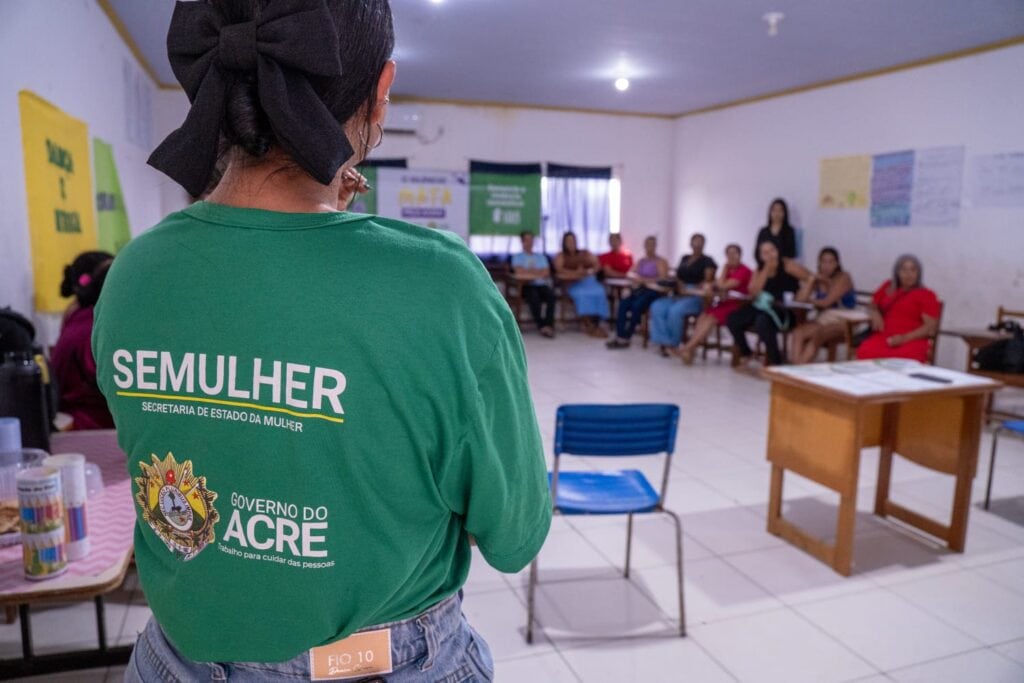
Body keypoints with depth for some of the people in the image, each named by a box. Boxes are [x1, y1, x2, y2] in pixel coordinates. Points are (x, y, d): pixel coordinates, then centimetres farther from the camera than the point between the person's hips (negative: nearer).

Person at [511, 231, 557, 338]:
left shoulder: (541, 257, 27)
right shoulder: (517, 257, 17)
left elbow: (546, 272, 10)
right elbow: (519, 271, -2)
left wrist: (529, 271, 0)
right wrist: (538, 271, 1)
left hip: (542, 284, 3)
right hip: (528, 285, -2)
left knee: (551, 295, -33)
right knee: (534, 297, -37)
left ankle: (549, 325, -38)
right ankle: (542, 326, -38)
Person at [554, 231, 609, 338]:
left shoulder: (585, 253, 29)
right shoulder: (561, 256, 20)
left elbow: (597, 265, 17)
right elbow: (559, 269, -1)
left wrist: (589, 271, -6)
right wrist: (575, 273, -16)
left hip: (589, 280, 3)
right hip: (574, 283, -3)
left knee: (599, 293, -31)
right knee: (582, 295, -37)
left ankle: (595, 324, -35)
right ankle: (589, 325, -38)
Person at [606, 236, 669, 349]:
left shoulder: (660, 262, 2)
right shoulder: (641, 261, 22)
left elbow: (663, 280, -11)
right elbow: (633, 275, 14)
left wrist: (645, 280, -15)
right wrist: (636, 280, -9)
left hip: (655, 291, -5)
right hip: (641, 289, 6)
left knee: (637, 305, -33)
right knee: (624, 303, -24)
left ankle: (625, 338, -28)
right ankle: (619, 336, -31)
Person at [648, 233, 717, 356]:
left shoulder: (707, 261, 3)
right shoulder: (684, 258, 21)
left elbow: (708, 280, -10)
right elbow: (678, 277, 16)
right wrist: (679, 287, -8)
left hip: (696, 297, -6)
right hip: (679, 295, 6)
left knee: (675, 311, -35)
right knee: (657, 307, -23)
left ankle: (672, 344, -18)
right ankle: (663, 342, -27)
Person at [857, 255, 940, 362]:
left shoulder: (927, 295, 8)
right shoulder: (888, 287, 20)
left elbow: (931, 327, -1)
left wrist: (905, 338, -17)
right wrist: (875, 314, 4)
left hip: (912, 340, -3)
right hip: (884, 337, 3)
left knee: (902, 360, -40)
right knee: (866, 353, -34)